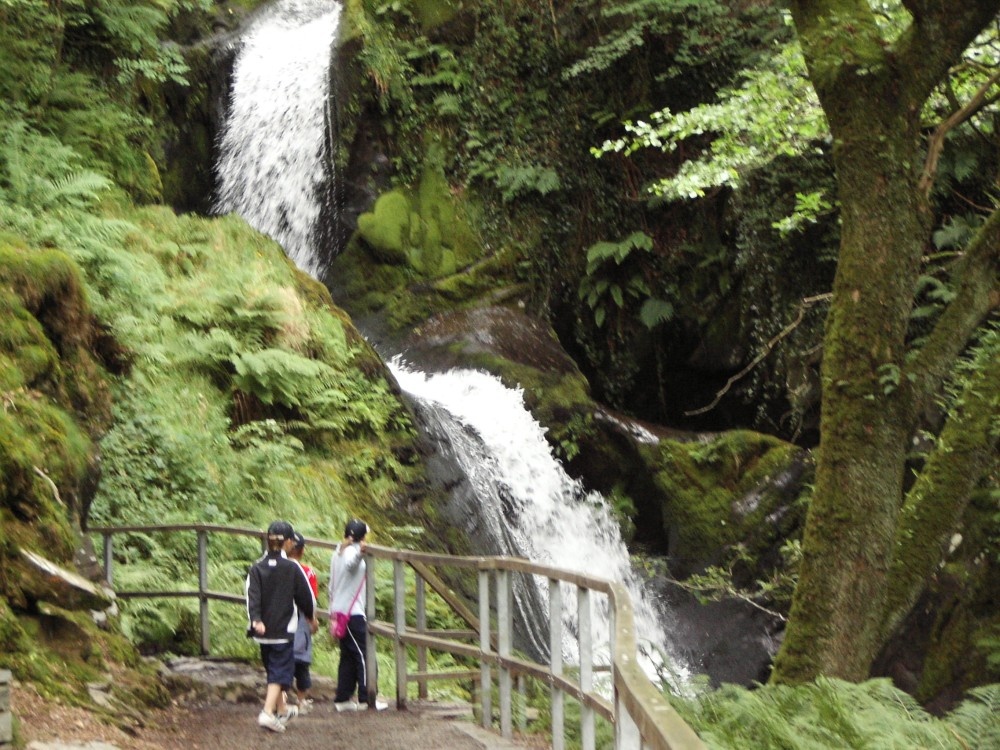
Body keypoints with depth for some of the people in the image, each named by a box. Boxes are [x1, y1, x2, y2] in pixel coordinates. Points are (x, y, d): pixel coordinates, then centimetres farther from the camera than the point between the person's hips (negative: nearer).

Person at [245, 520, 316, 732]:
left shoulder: (257, 568, 0)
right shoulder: (292, 568, -8)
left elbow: (252, 595, -12)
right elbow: (306, 596, -1)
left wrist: (255, 620, -20)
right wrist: (311, 616, 17)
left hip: (263, 629, 5)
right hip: (284, 629, -5)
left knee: (273, 669, 20)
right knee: (281, 670, -4)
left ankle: (281, 709, 36)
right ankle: (268, 713, -20)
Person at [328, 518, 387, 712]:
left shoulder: (337, 552, 17)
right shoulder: (352, 551, -10)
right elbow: (351, 563, -37)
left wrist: (332, 611, 29)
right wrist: (360, 553, -58)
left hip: (339, 610, 9)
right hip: (353, 613, -9)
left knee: (348, 656, 11)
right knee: (362, 654, -6)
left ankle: (342, 699, 10)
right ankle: (366, 698, -8)